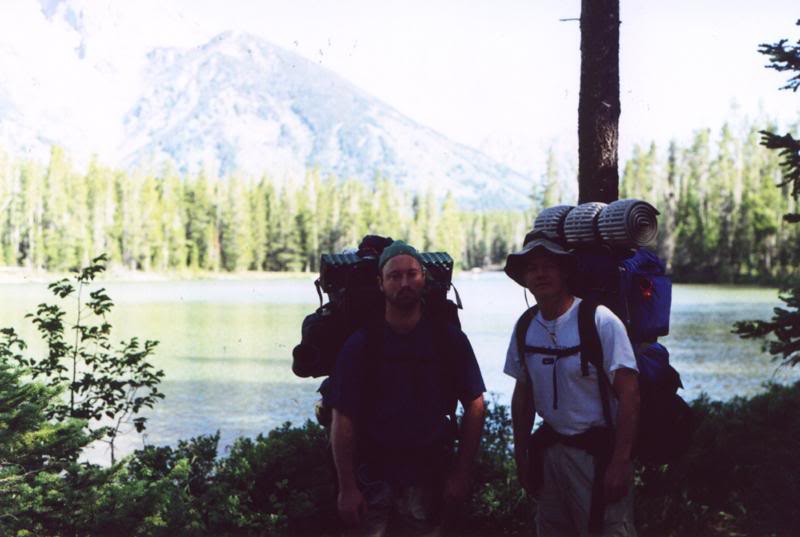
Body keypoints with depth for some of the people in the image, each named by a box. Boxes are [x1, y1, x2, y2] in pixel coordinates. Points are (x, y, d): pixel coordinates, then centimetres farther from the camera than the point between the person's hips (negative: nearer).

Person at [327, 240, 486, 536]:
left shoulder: (449, 339, -1)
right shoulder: (361, 343, -4)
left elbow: (474, 407, 3)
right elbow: (343, 420, -5)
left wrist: (461, 474, -2)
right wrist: (347, 488, -10)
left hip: (428, 476, 1)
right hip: (371, 475, -1)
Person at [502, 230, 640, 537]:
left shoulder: (600, 321, -13)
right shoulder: (525, 327, 3)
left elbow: (629, 394, -14)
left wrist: (620, 463, -18)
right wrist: (521, 457, 12)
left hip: (598, 451, -5)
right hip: (550, 450, 5)